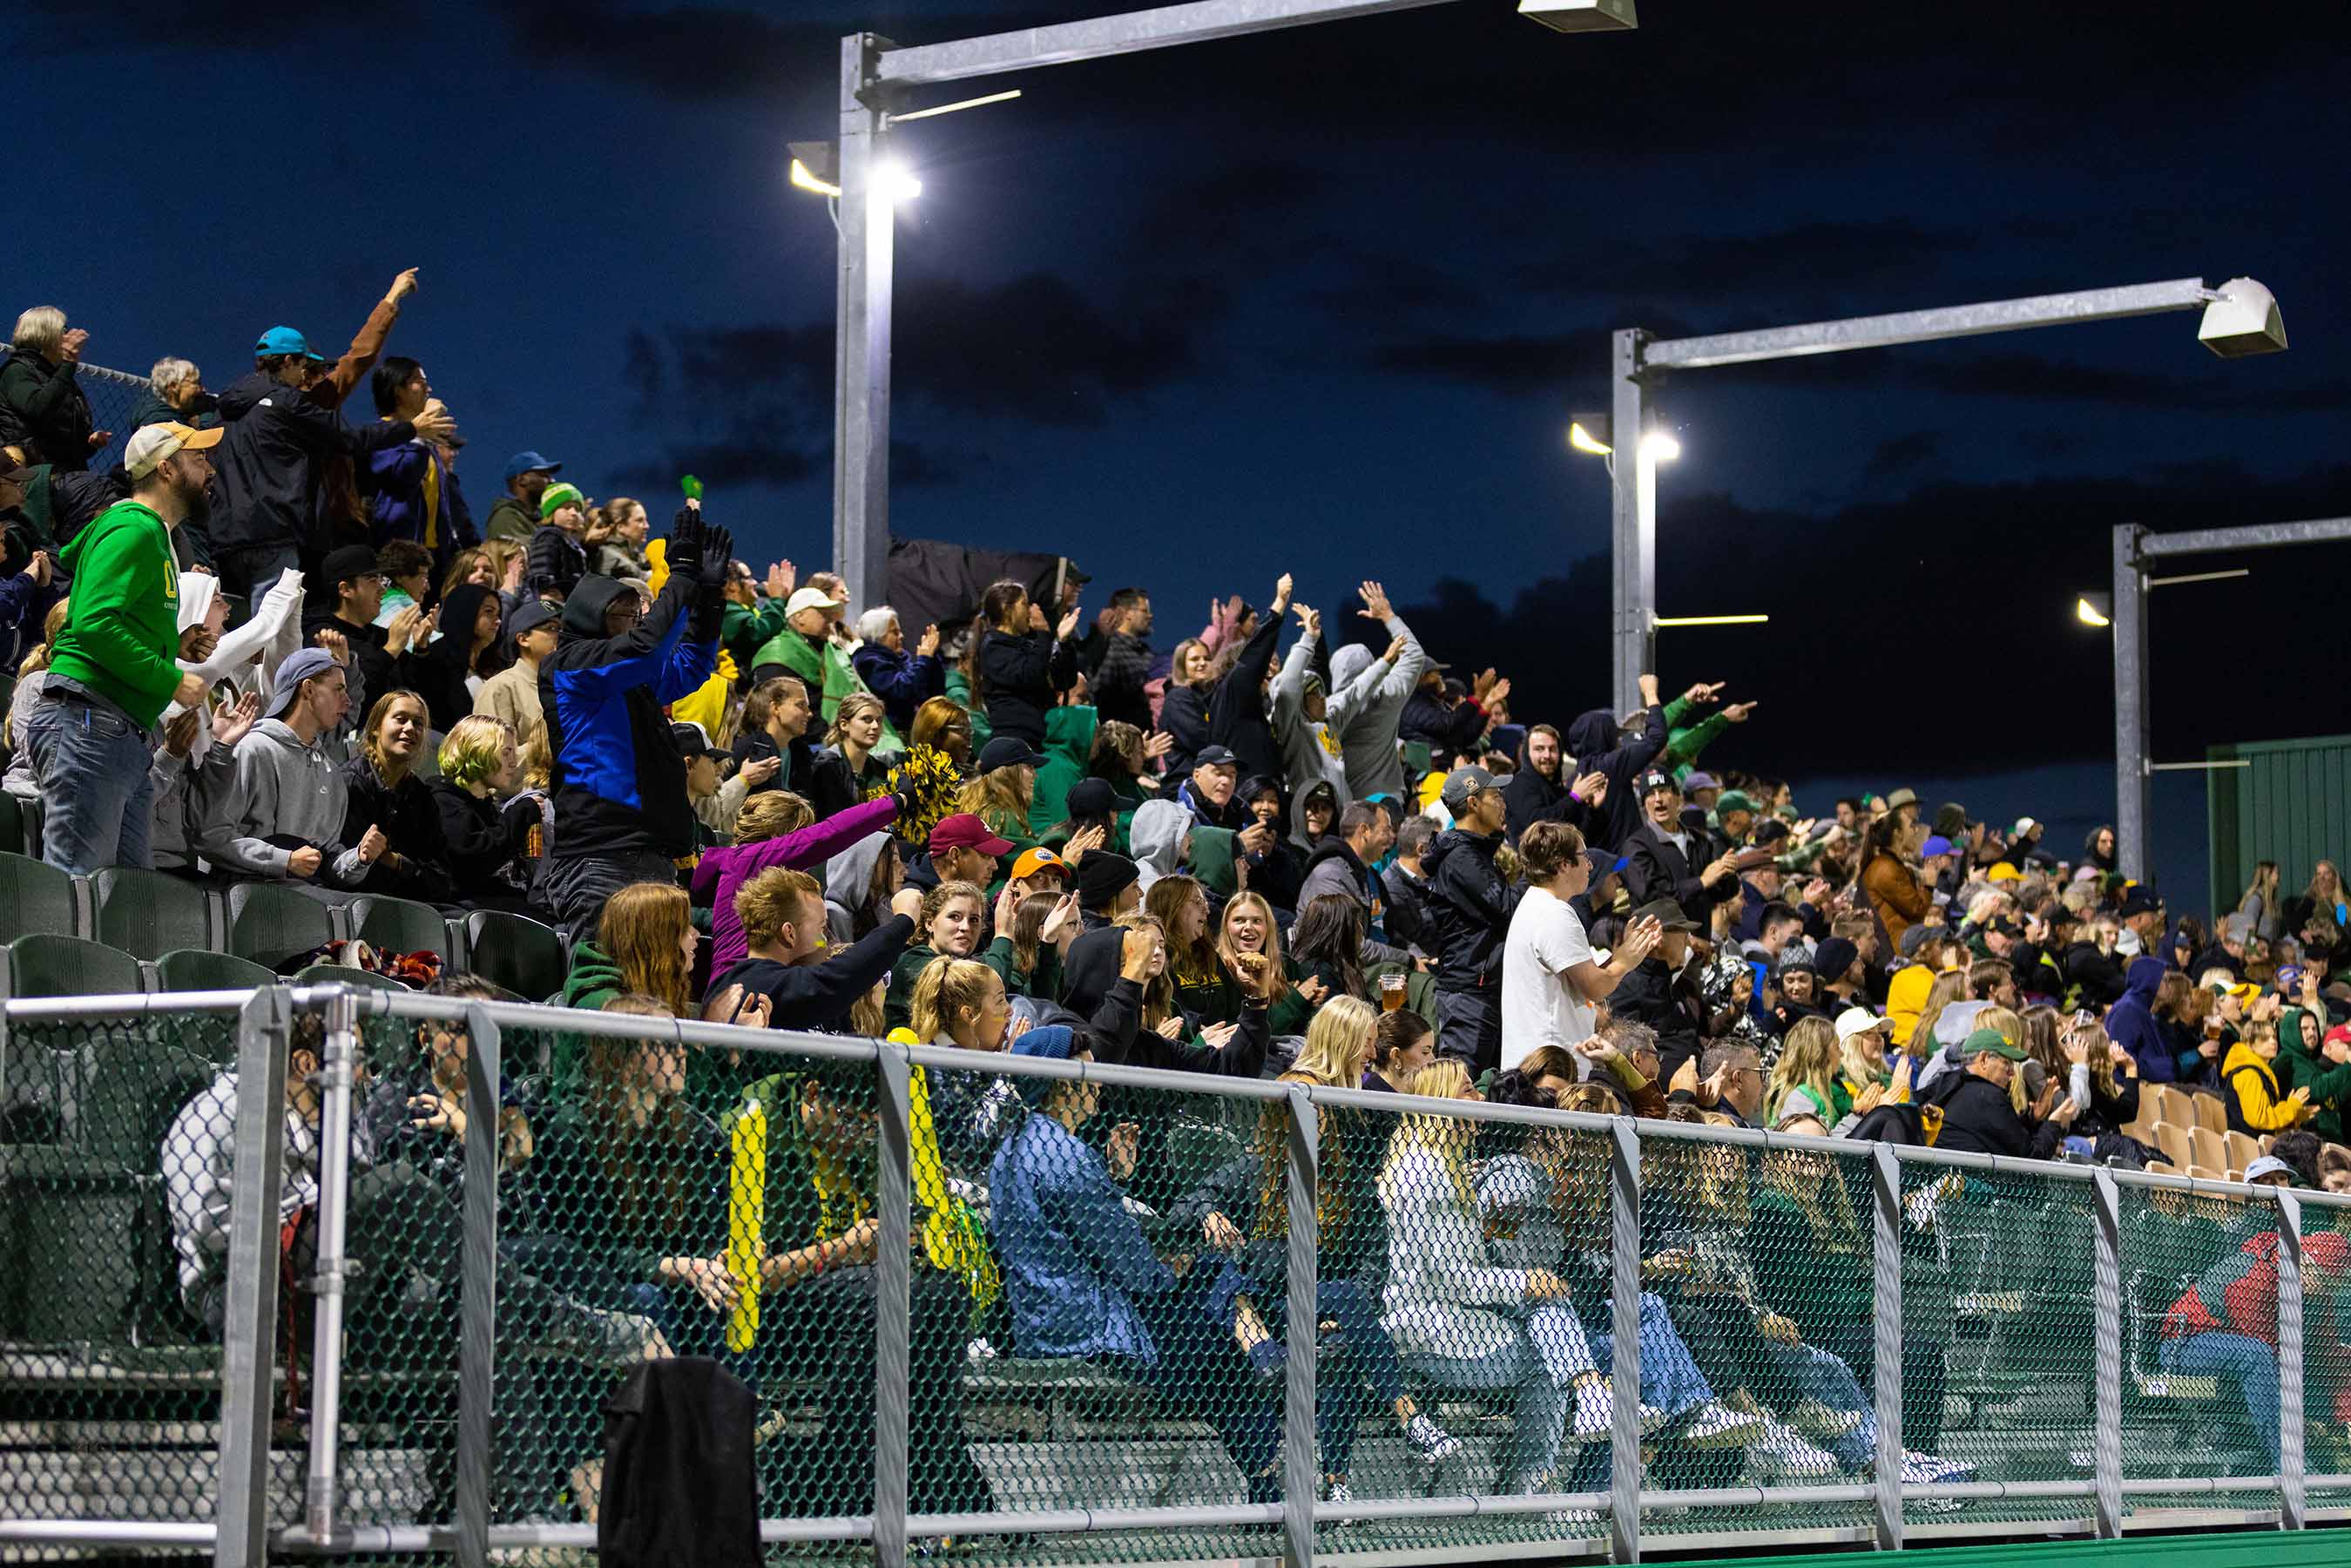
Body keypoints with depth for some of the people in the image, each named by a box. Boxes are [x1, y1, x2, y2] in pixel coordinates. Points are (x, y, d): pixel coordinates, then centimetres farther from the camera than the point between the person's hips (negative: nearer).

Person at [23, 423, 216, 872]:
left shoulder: (155, 534, 24)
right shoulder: (133, 528, -7)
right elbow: (94, 623, -18)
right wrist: (172, 681, -14)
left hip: (128, 741, 10)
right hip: (89, 724, -10)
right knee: (74, 886, -16)